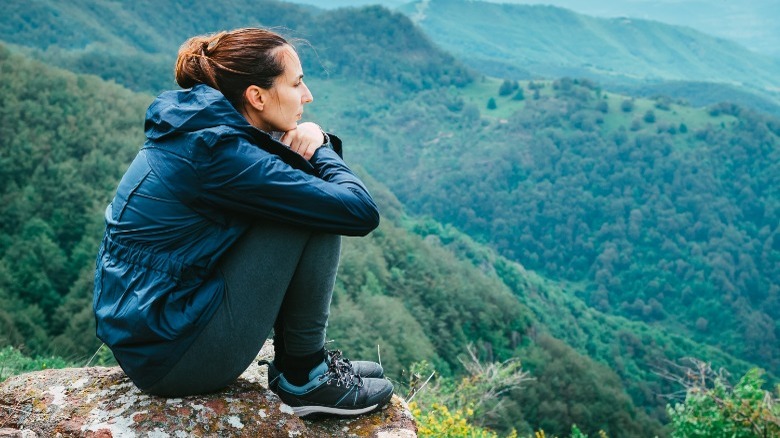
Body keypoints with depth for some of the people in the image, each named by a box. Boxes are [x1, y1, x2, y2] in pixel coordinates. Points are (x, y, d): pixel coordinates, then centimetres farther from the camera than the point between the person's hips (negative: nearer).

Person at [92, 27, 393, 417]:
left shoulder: (197, 124, 6)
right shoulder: (221, 152, -21)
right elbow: (360, 212, -22)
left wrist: (312, 137, -5)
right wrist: (322, 149, -3)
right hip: (174, 357, -9)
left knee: (307, 196, 13)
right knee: (315, 212, -13)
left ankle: (292, 360, 16)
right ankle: (305, 377, 1)